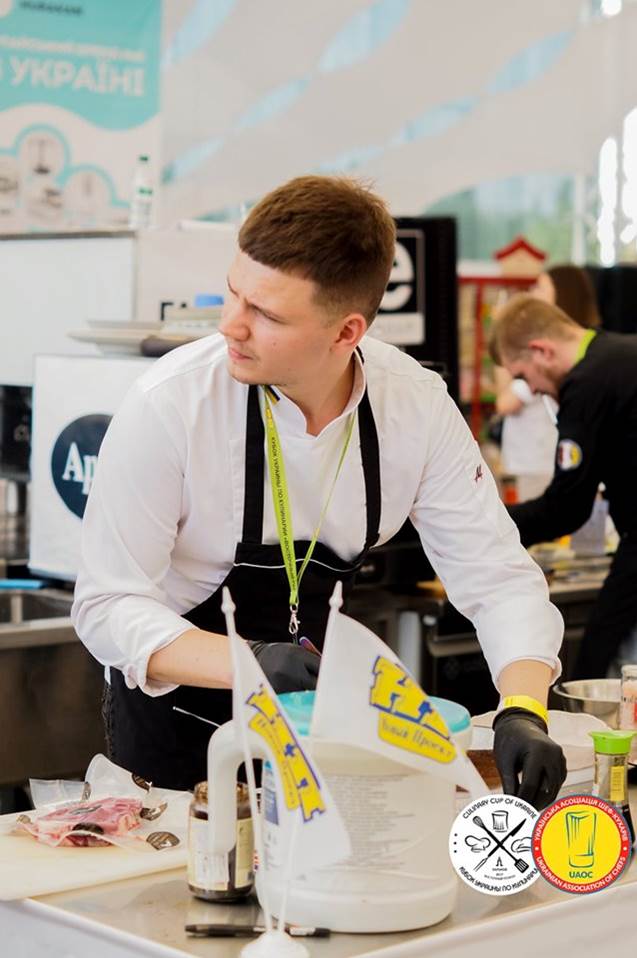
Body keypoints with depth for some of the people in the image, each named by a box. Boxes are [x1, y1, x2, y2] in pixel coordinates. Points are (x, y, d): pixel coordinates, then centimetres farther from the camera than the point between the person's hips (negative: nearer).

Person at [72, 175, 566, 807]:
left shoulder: (416, 406, -15)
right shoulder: (168, 404, -24)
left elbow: (497, 579, -10)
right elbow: (109, 604, -23)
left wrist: (523, 713, -28)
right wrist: (246, 662, -39)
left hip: (320, 707, 3)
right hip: (176, 712, -3)